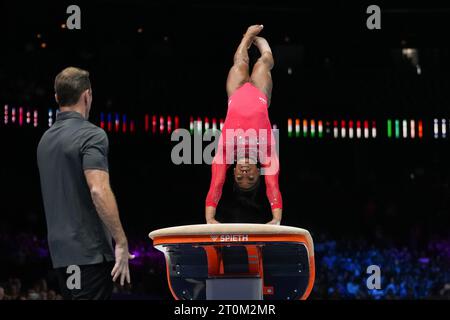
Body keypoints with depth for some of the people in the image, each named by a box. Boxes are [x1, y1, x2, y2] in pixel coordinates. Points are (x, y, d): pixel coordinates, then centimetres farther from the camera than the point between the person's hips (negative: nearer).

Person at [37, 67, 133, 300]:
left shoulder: (46, 139, 15)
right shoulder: (91, 135, -12)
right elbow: (99, 190, -23)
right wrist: (121, 242, -20)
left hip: (60, 251, 8)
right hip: (90, 252, -8)